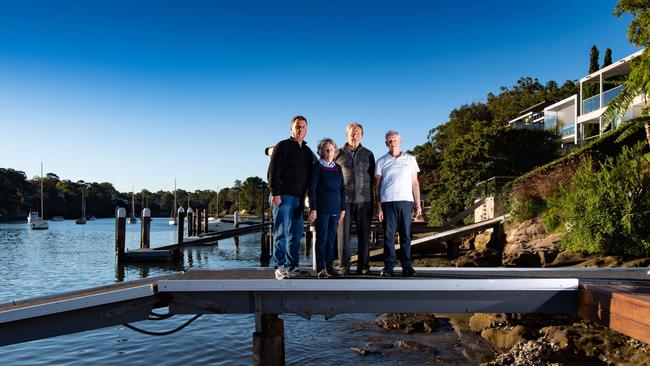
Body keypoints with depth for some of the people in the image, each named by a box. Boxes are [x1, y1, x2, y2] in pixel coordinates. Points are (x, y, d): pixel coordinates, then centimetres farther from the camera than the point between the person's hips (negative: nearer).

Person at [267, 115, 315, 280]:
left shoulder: (308, 151, 18)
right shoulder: (283, 146, -2)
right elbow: (273, 171, -9)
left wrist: (305, 196, 12)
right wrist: (275, 193, -16)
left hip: (299, 198, 7)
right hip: (283, 197, -7)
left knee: (296, 234, 8)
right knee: (281, 233, -6)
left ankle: (292, 267, 15)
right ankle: (280, 267, -1)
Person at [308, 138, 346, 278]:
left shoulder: (337, 168, 12)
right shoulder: (317, 166, -2)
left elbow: (342, 189, 14)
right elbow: (312, 188, -6)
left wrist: (343, 208, 9)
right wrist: (313, 208, -12)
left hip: (335, 208, 5)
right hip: (322, 207, -4)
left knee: (331, 238, 8)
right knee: (322, 238, -3)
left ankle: (330, 267, 14)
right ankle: (321, 268, 3)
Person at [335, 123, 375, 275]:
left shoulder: (368, 154, 14)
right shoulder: (339, 154, 10)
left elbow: (373, 178, 15)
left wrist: (373, 200, 8)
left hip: (364, 199, 1)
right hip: (344, 199, -1)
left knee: (364, 233, 1)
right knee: (344, 232, -3)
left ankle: (363, 266, 8)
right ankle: (344, 266, 3)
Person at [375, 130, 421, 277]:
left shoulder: (410, 159, 13)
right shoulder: (381, 161, 11)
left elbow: (415, 183, 13)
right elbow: (378, 185, 10)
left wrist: (418, 204, 6)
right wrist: (379, 207, 2)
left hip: (406, 201, 1)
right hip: (388, 201, 0)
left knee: (406, 235, 0)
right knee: (388, 235, -1)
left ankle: (406, 266, 5)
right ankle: (388, 266, 4)